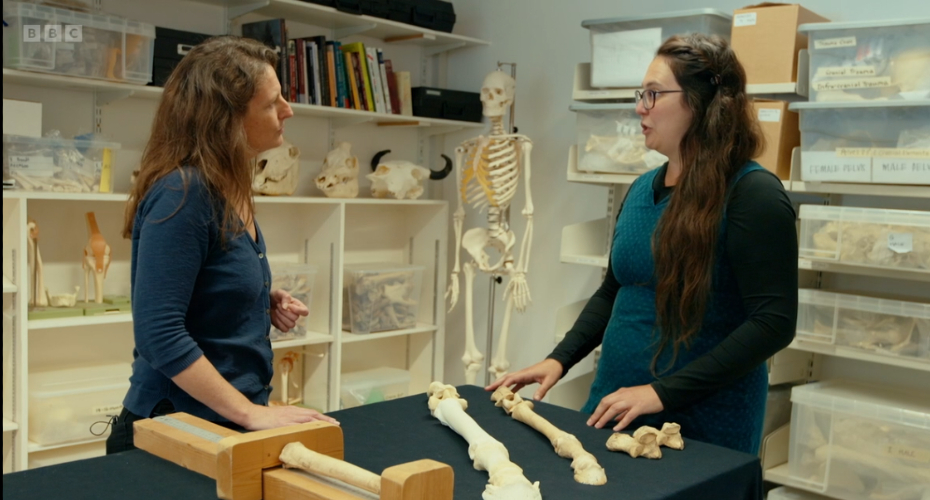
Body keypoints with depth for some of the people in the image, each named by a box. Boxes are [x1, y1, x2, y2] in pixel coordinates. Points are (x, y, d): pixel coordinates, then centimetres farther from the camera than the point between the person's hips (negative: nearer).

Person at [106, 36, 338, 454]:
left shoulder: (230, 190, 5)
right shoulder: (182, 193, -21)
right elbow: (159, 332, -26)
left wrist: (266, 305, 1)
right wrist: (251, 413, -26)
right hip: (182, 427, -8)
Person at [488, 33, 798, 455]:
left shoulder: (751, 194, -15)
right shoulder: (641, 190, 6)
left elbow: (773, 323, -20)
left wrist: (663, 392, -22)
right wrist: (559, 360, 3)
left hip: (701, 429, -6)